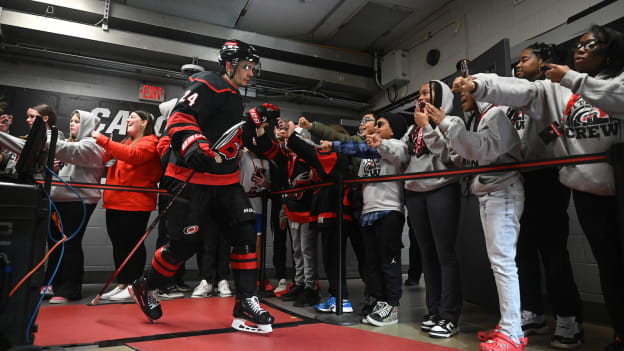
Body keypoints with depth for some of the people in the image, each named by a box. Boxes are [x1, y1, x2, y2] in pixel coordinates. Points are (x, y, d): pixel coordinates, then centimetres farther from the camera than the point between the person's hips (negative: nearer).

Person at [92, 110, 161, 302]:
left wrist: (102, 140, -21)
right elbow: (106, 159, 23)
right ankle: (121, 285, 21)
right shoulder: (126, 142, 23)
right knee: (118, 244, 11)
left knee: (133, 243, -2)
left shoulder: (149, 142, -3)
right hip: (115, 202, 8)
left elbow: (132, 155, -22)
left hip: (135, 203, -8)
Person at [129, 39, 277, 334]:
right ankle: (145, 287, 28)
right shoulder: (207, 85, -9)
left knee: (245, 234, -2)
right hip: (193, 178, -8)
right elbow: (179, 120, -19)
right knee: (183, 243, -1)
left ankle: (245, 305, 5)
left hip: (226, 180, 9)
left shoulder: (234, 97, 20)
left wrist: (256, 116, 21)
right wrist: (193, 145, -36)